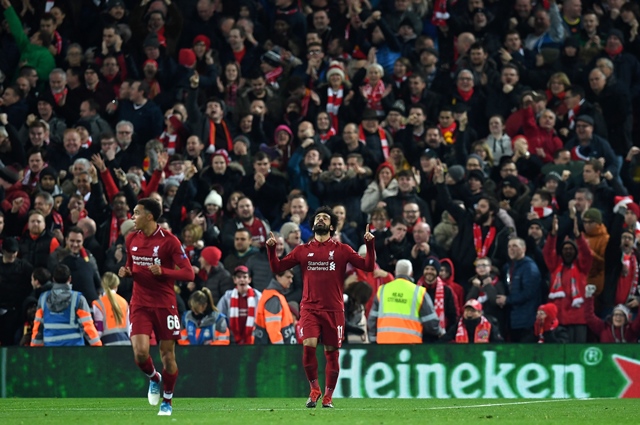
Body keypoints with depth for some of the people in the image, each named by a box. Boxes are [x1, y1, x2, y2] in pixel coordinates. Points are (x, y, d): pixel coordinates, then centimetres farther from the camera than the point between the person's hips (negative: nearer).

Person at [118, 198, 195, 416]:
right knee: (140, 353, -12)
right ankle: (154, 378, 21)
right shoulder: (132, 239, 5)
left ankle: (167, 401, 21)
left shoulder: (169, 241, -11)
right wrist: (126, 271, -2)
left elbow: (188, 273, -12)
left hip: (164, 304, -3)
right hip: (140, 304, 3)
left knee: (167, 354, 2)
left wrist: (163, 271, -26)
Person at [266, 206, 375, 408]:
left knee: (331, 353, 2)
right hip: (310, 308, 0)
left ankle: (327, 397, 14)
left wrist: (370, 244, -11)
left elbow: (368, 266, 2)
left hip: (334, 309, 0)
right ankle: (314, 389, 0)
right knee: (309, 345, -18)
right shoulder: (303, 250, 11)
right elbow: (277, 267, 13)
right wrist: (271, 248, -2)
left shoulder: (342, 250, 7)